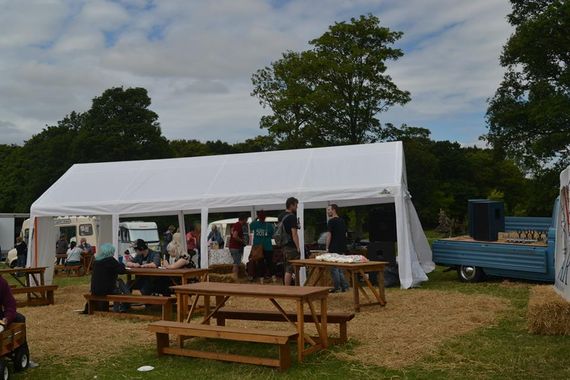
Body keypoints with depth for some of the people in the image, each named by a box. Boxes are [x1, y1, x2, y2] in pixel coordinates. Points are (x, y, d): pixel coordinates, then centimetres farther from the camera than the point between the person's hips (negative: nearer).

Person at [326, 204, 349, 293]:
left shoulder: (331, 221, -12)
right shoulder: (342, 221, 12)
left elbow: (329, 235, -15)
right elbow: (345, 234, 16)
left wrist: (327, 248, -9)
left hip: (334, 249, -8)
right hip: (342, 248, 8)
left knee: (334, 268, 0)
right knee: (339, 268, 15)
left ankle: (337, 288, 2)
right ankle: (345, 286, 13)